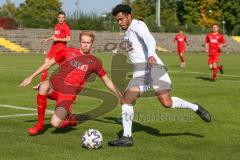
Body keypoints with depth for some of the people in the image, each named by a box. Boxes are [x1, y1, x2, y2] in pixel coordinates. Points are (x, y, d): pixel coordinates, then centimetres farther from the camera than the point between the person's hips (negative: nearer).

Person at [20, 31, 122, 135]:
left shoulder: (94, 62, 7)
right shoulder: (68, 52, 8)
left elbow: (107, 81, 15)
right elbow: (49, 64, 13)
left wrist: (121, 97, 13)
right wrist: (31, 77, 11)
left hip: (68, 94, -1)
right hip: (54, 85, 1)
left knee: (55, 123, -23)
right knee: (43, 87, -37)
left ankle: (71, 119, 17)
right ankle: (40, 124, -16)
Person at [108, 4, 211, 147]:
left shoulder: (138, 25, -4)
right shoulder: (127, 32, 24)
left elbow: (150, 40, -24)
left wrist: (151, 55, -43)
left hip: (153, 67, -8)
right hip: (140, 72, 8)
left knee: (167, 103, -18)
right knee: (125, 101, -8)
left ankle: (196, 108, 5)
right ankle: (127, 137, -7)